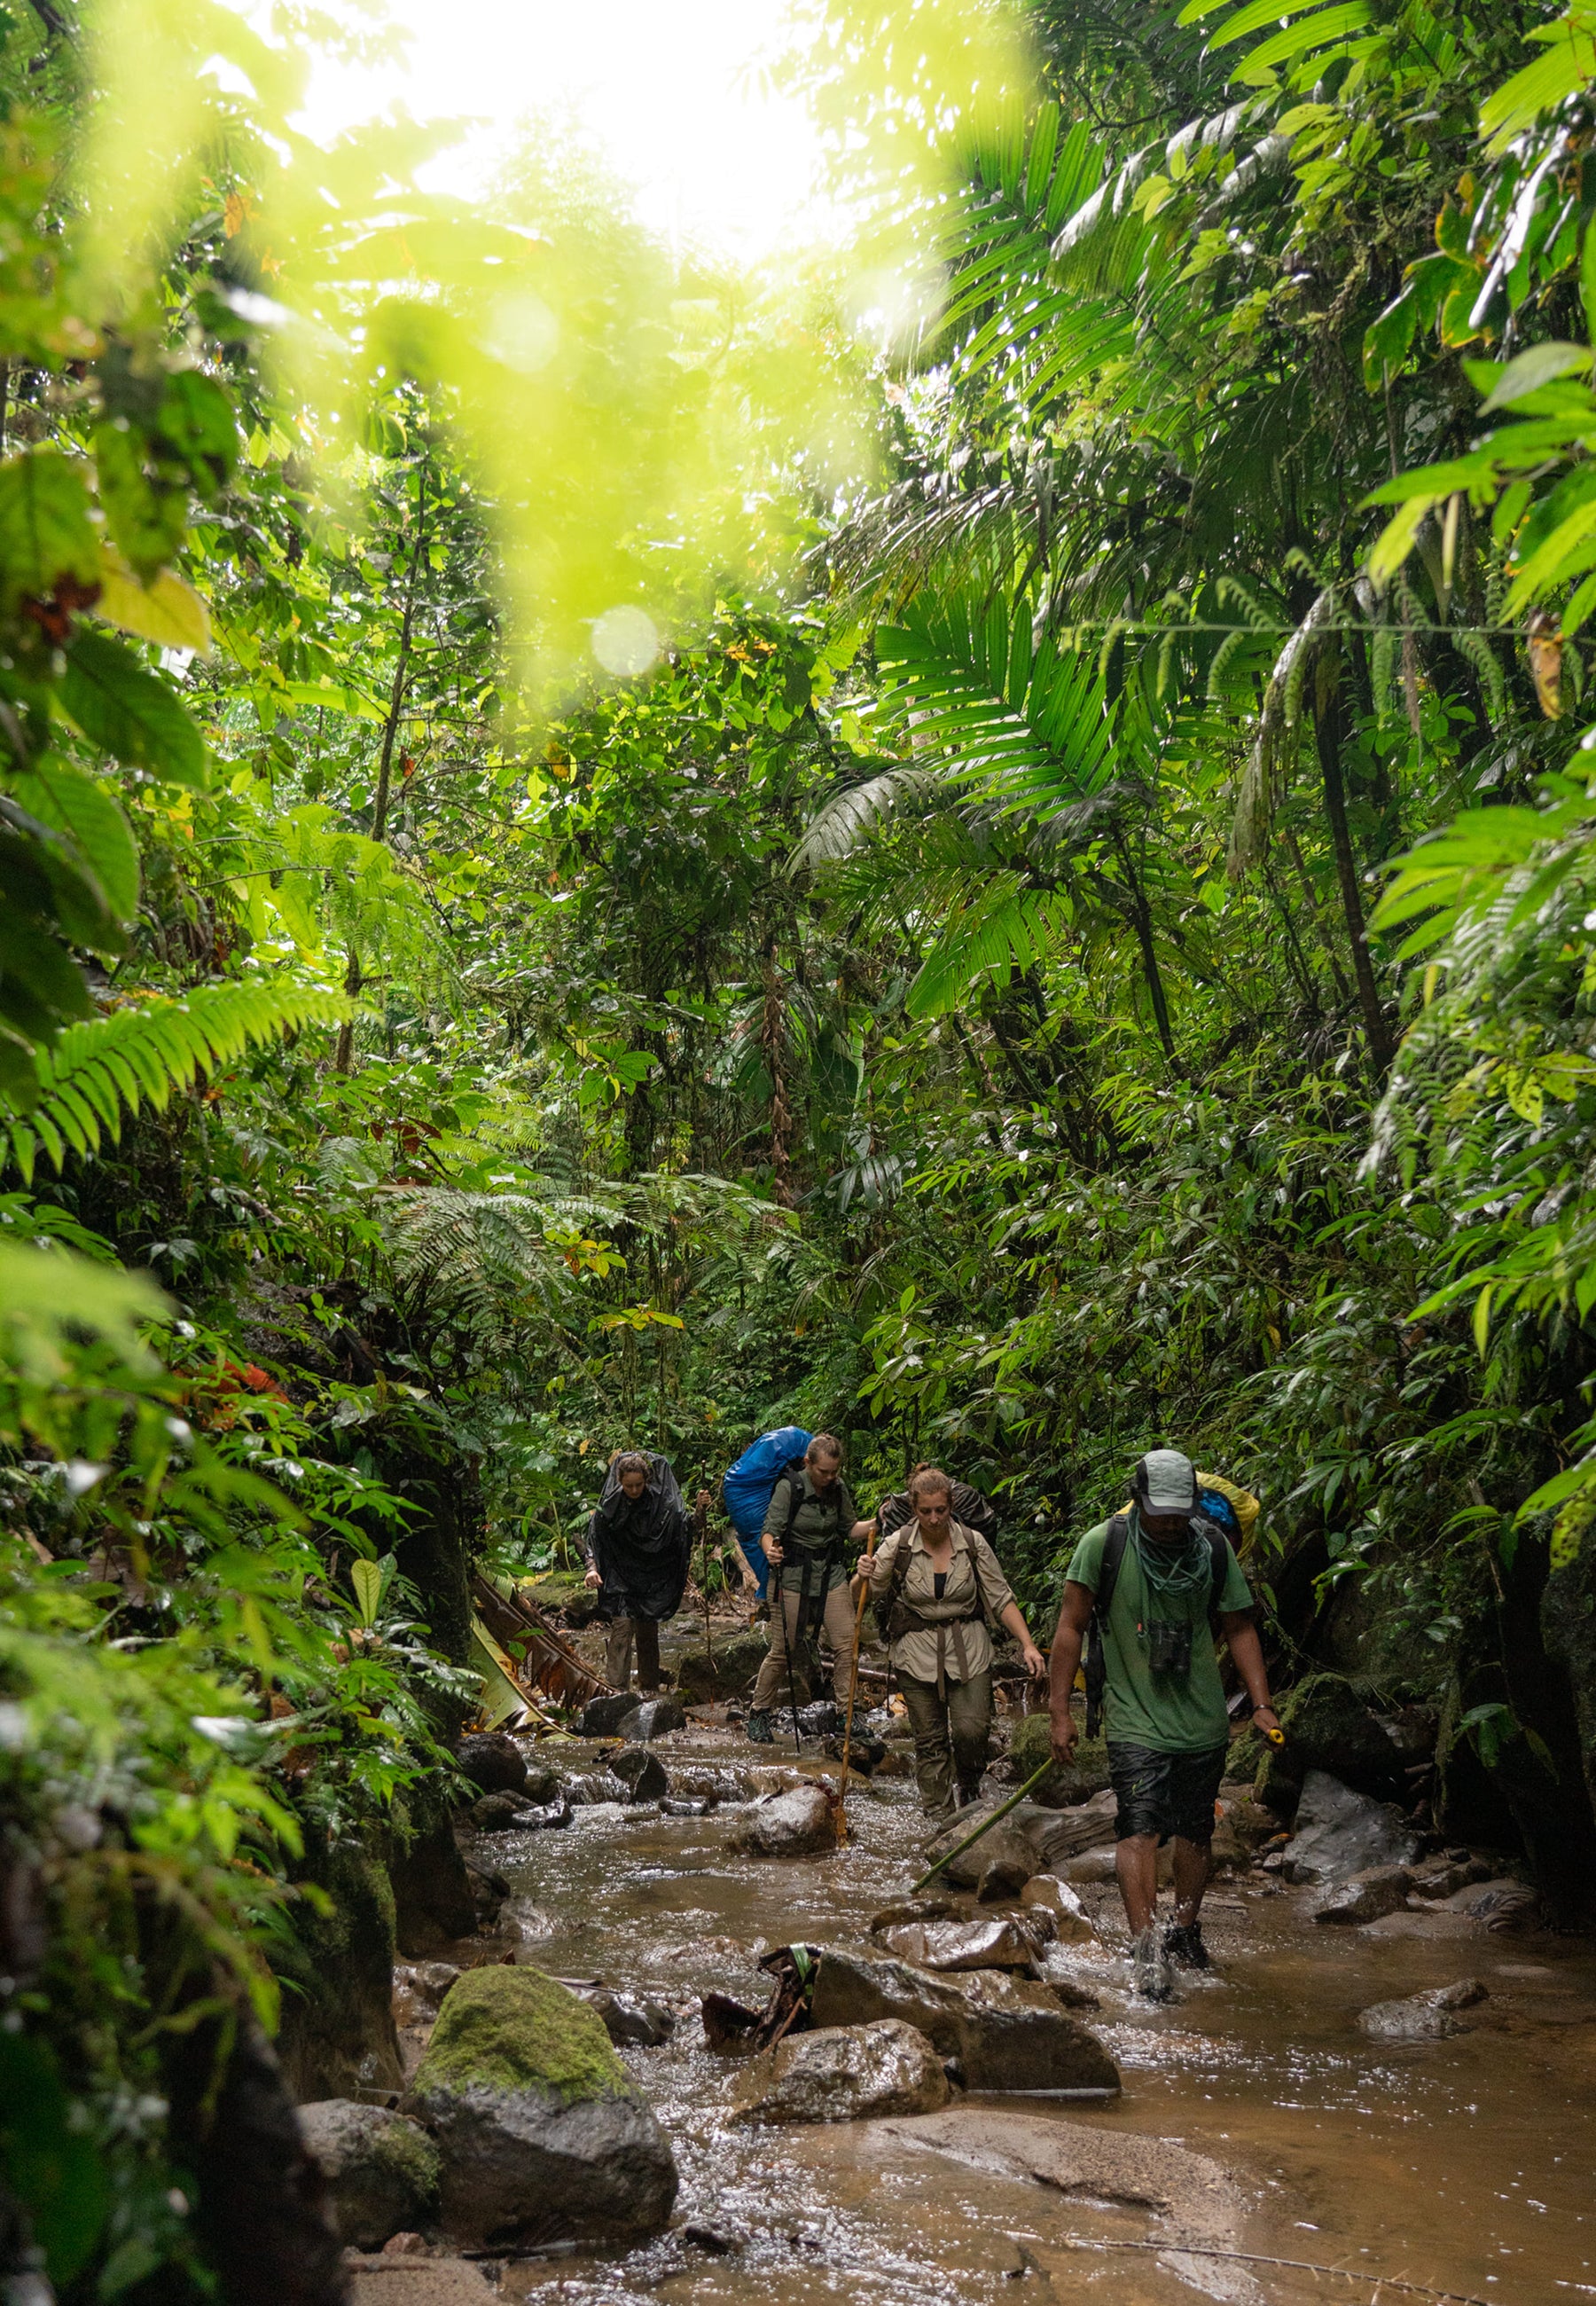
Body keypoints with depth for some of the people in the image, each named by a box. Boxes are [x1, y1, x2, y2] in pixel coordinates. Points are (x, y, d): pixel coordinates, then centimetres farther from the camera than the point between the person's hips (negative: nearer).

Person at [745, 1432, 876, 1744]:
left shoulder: (838, 1488, 0)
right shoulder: (789, 1487, -14)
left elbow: (850, 1528, 9)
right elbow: (770, 1529, -18)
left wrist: (877, 1523, -8)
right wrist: (771, 1550, -39)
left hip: (831, 1574, 4)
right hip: (793, 1576, -4)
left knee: (846, 1643, -2)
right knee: (783, 1650, 0)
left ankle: (847, 1712, 10)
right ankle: (759, 1713, 17)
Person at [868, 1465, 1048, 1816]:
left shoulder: (973, 1543, -4)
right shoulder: (897, 1546, -6)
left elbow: (1001, 1599, -1)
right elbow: (869, 1598, 1)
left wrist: (1027, 1644, -11)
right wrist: (864, 1576, -22)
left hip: (969, 1651, 0)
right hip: (917, 1653, 0)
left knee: (973, 1729, -9)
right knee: (929, 1739, 4)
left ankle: (970, 1787, 22)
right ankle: (940, 1818, 17)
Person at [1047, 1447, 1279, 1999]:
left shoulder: (1213, 1547, -2)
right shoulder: (1103, 1544, -12)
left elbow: (1239, 1628, 7)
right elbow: (1071, 1627, -6)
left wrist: (1262, 1704, 0)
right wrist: (1060, 1712, -7)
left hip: (1204, 1719, 4)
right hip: (1135, 1718, -3)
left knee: (1195, 1829, 14)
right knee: (1139, 1826, -17)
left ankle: (1185, 1930, 34)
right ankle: (1146, 1955, -19)